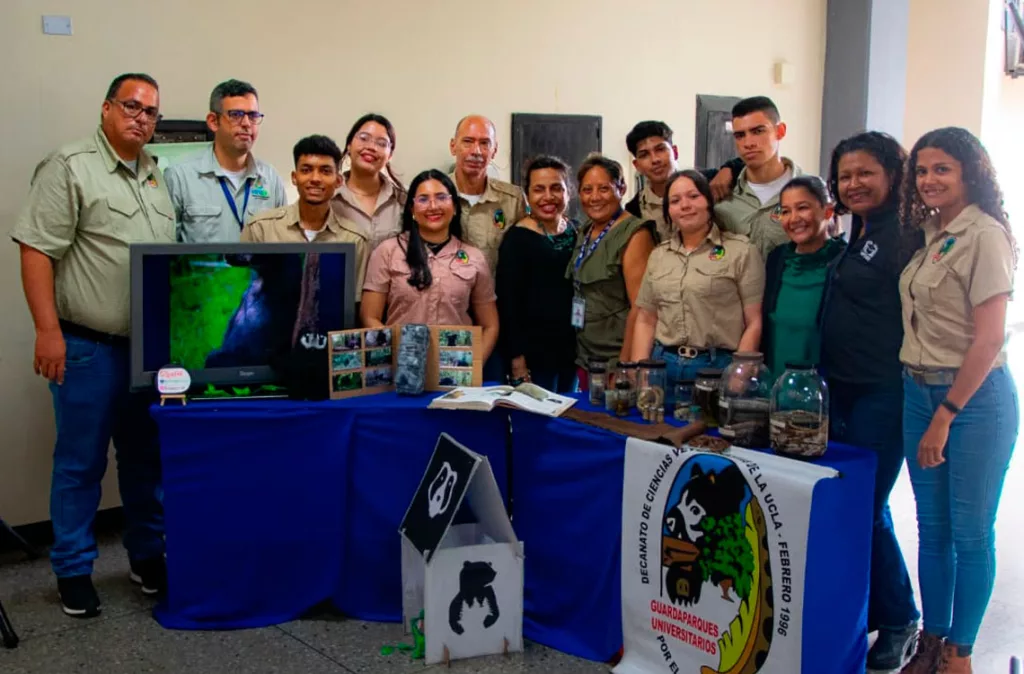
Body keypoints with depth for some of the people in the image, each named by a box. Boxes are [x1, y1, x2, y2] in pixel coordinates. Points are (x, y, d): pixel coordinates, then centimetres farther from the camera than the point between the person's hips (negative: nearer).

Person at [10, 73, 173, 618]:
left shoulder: (157, 175, 13)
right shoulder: (69, 167, -8)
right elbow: (36, 251, -13)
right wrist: (48, 330, -19)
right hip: (89, 347, -6)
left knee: (146, 458, 15)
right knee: (81, 462, 4)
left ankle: (148, 557, 28)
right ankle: (73, 570, 18)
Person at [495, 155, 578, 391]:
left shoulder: (576, 233, 8)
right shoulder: (517, 238, -10)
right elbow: (508, 302, -12)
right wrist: (517, 360, -16)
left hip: (572, 350, 6)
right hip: (534, 353, -6)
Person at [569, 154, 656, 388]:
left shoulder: (634, 234, -12)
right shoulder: (585, 231, 10)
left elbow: (640, 306, -18)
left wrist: (624, 365, -21)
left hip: (617, 359, -7)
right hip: (585, 357, 7)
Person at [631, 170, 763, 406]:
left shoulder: (741, 251, -1)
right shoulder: (658, 255, 12)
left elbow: (754, 323, -5)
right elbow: (645, 320, 14)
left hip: (717, 368, -4)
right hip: (663, 366, 4)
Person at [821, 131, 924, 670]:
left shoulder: (904, 236, -13)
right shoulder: (854, 236, 13)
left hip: (883, 395, -8)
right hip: (838, 388, 8)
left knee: (867, 509, -1)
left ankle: (898, 622, 18)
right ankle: (857, 611, 27)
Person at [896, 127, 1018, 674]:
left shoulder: (984, 235, -13)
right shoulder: (930, 235, 10)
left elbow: (988, 338, -17)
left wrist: (945, 416, -15)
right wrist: (928, 409, 4)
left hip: (975, 397, -7)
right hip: (919, 391, 7)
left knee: (969, 531, 5)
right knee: (931, 526, 14)